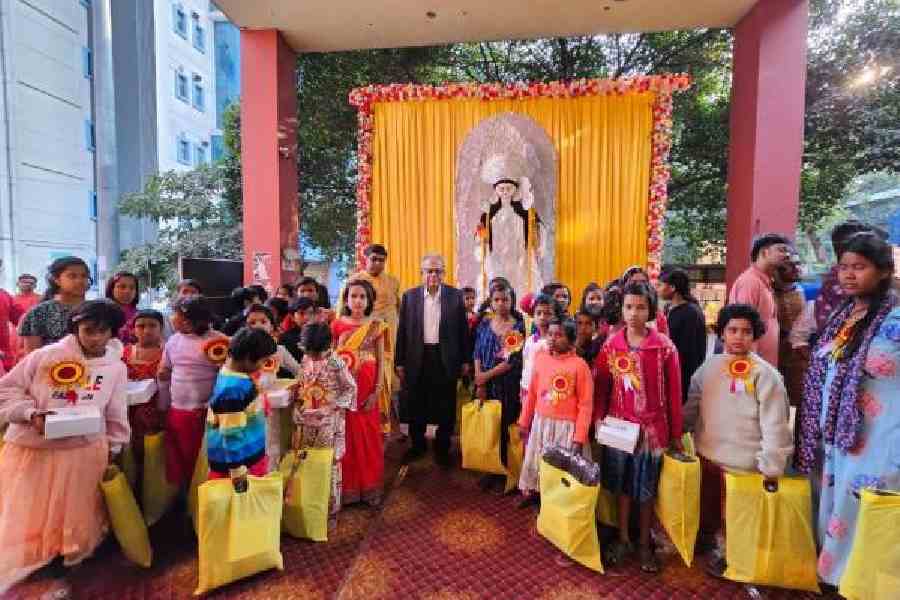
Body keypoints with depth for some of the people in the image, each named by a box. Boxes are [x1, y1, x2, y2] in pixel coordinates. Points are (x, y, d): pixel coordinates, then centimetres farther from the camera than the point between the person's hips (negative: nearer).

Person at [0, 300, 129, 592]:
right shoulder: (45, 356, -10)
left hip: (84, 453, 1)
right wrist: (31, 414, -17)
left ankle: (74, 556, 37)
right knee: (25, 519, 8)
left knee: (78, 520, 12)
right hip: (31, 451, -1)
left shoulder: (116, 367, -3)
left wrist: (112, 449, 11)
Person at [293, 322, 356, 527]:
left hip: (329, 421, -5)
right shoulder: (305, 360, 2)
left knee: (329, 464, 4)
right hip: (306, 420, 5)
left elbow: (351, 388, -9)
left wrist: (334, 406, -17)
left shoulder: (336, 363, -15)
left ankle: (331, 510, 18)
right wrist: (298, 403, 1)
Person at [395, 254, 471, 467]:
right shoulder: (409, 296, 2)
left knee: (446, 408, 8)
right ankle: (417, 445, 33)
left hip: (446, 359, -1)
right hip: (417, 359, 1)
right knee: (416, 407, 12)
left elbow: (463, 330, 2)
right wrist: (399, 362, 0)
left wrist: (466, 360, 1)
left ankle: (442, 447, 28)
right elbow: (402, 331, 2)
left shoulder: (455, 296, 0)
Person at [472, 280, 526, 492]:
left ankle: (503, 474, 21)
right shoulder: (484, 324, 5)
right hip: (486, 385, 3)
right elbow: (478, 355, 4)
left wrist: (486, 376, -11)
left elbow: (512, 361, -10)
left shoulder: (518, 327, -5)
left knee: (503, 429, 4)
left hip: (507, 386, -3)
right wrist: (479, 383, -5)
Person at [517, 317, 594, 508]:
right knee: (536, 463, 19)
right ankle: (532, 493, 42)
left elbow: (585, 404, -12)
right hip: (540, 423, 5)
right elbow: (532, 393, 7)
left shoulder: (579, 365, -14)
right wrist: (524, 421, 11)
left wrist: (579, 438, -14)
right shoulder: (540, 358, -1)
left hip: (567, 427, -4)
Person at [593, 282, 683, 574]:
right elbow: (601, 387, 5)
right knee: (621, 485, 15)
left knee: (645, 489, 14)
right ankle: (623, 539, 33)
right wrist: (598, 419, -3)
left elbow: (674, 393, -4)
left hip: (651, 427, -2)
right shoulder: (611, 345, -2)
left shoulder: (665, 347, -9)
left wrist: (676, 434, 0)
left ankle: (644, 544, 32)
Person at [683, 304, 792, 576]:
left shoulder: (765, 374, -13)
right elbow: (693, 404, 10)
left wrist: (771, 468, -14)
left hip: (741, 464, -4)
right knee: (705, 506, 22)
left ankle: (725, 549, 39)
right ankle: (706, 536, 46)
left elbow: (774, 425, -14)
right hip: (705, 454, 4)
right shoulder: (709, 365, 1)